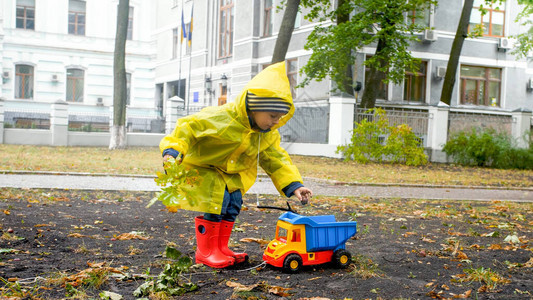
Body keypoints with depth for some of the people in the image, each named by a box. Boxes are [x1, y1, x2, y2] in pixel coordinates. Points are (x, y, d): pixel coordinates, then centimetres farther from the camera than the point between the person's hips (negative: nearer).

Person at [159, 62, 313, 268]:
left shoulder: (268, 134, -7)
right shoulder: (222, 119, -32)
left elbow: (276, 160, -2)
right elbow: (188, 127, -28)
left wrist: (294, 186, -14)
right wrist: (172, 150, -44)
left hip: (231, 172, 8)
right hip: (201, 166, -7)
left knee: (233, 203, 1)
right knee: (216, 198, -21)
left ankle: (220, 247, 18)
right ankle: (205, 251, -7)